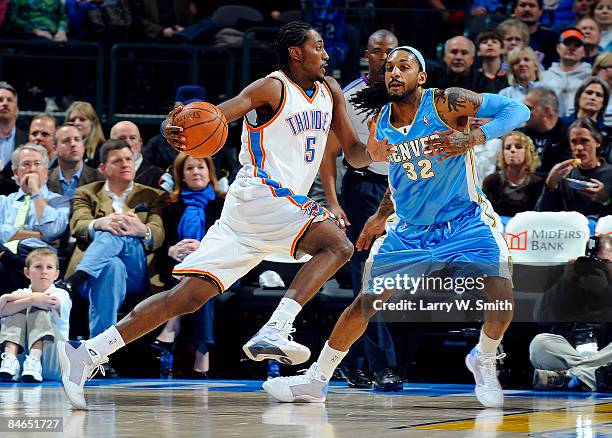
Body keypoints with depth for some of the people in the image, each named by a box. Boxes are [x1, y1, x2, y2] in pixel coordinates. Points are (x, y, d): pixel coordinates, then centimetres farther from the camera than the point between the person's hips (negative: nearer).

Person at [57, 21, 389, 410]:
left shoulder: (330, 90, 17)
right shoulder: (272, 89, -7)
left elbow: (352, 152, 20)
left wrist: (370, 153, -4)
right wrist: (174, 128, -40)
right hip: (261, 193, -7)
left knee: (190, 296, -1)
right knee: (338, 246, -25)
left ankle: (86, 355, -5)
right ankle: (275, 331, -34)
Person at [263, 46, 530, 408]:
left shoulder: (445, 103, -17)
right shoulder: (381, 126, 0)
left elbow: (517, 110, -20)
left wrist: (472, 138, -33)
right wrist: (382, 214, 13)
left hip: (466, 222, -4)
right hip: (411, 229, 4)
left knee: (501, 294, -23)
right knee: (365, 302, 0)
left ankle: (484, 362, 7)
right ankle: (316, 381, 14)